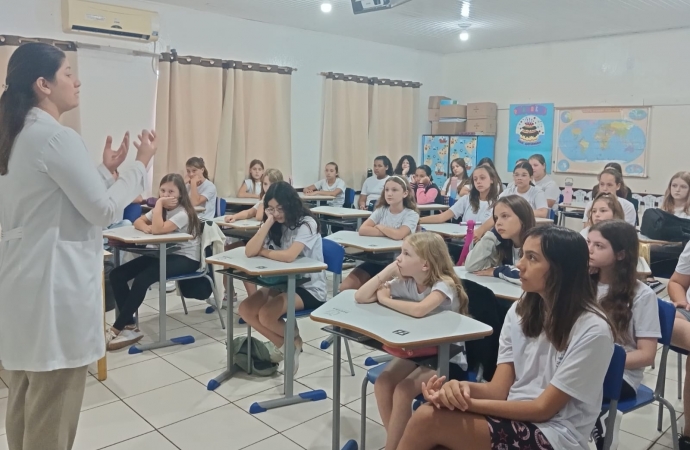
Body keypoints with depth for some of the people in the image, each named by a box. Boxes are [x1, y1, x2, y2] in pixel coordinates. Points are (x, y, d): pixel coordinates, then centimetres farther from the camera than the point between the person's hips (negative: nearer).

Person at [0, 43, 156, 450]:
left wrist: (107, 170, 15)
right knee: (51, 414, 3)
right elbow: (103, 210, -15)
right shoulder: (57, 137, -17)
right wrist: (142, 164, -5)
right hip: (54, 284, -10)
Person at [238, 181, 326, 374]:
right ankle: (283, 344, 8)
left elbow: (289, 256, -32)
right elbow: (249, 252, -11)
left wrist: (262, 252, -14)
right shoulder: (275, 225, 3)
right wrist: (268, 223, -18)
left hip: (309, 288, -7)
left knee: (266, 315, -25)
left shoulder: (306, 223, -16)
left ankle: (294, 341, 7)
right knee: (245, 310, -11)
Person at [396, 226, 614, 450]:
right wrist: (464, 388, -22)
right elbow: (499, 390, 1)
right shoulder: (519, 311, 4)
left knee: (428, 420, -25)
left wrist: (467, 403, -23)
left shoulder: (592, 330, -15)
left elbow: (543, 408, -14)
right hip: (512, 417, 5)